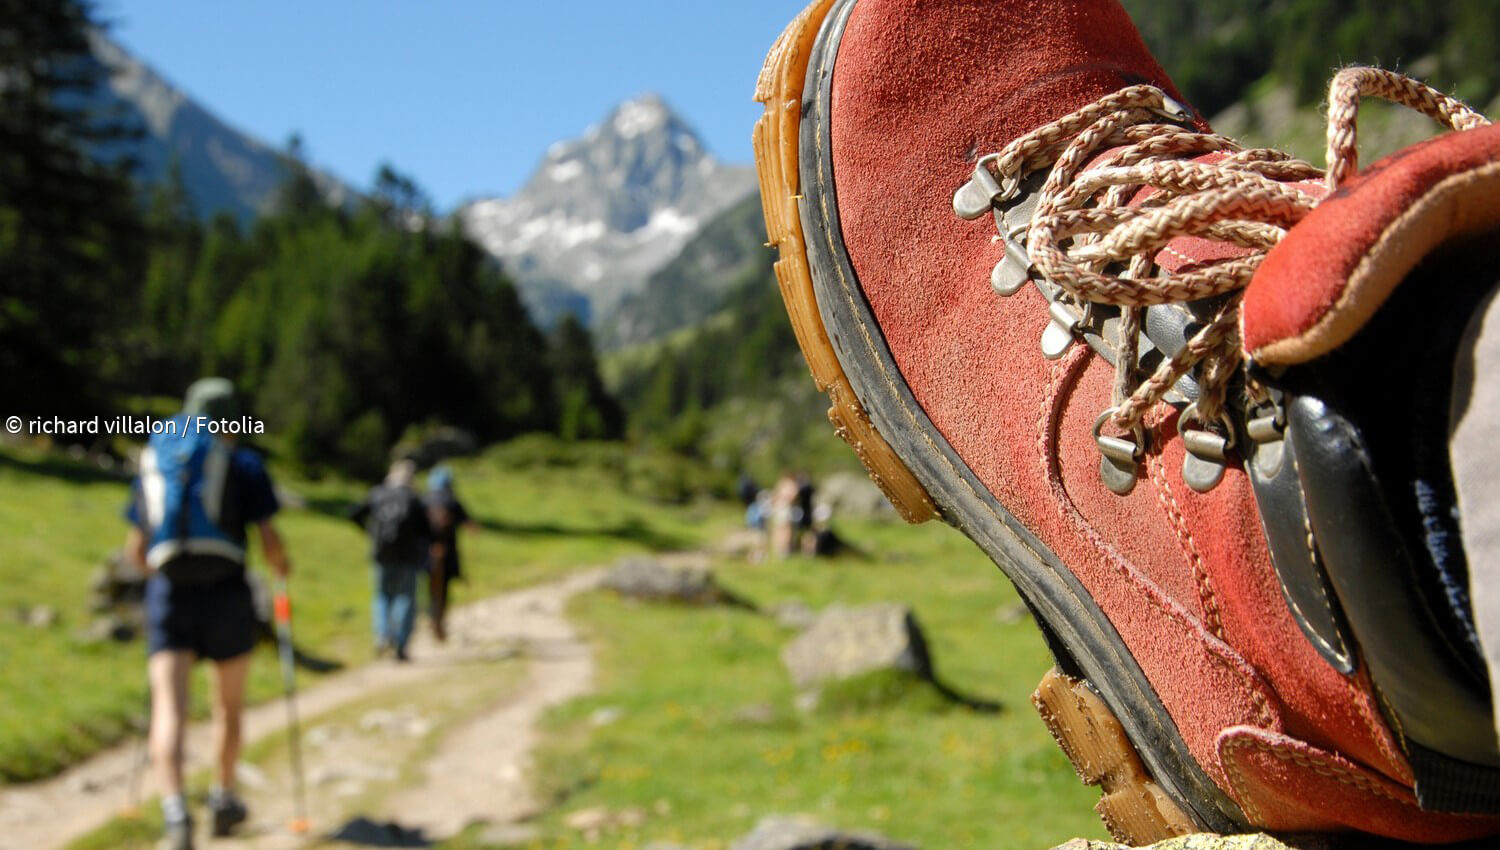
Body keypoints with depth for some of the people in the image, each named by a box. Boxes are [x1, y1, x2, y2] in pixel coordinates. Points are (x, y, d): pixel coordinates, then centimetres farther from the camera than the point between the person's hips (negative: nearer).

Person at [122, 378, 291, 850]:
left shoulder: (152, 463, 16)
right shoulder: (244, 464, 4)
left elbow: (135, 551, 20)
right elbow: (269, 541, -3)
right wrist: (281, 568, 18)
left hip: (167, 594, 2)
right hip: (226, 593, -2)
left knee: (168, 710, -8)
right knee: (229, 705, 18)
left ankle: (174, 809, -29)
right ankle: (223, 800, 29)